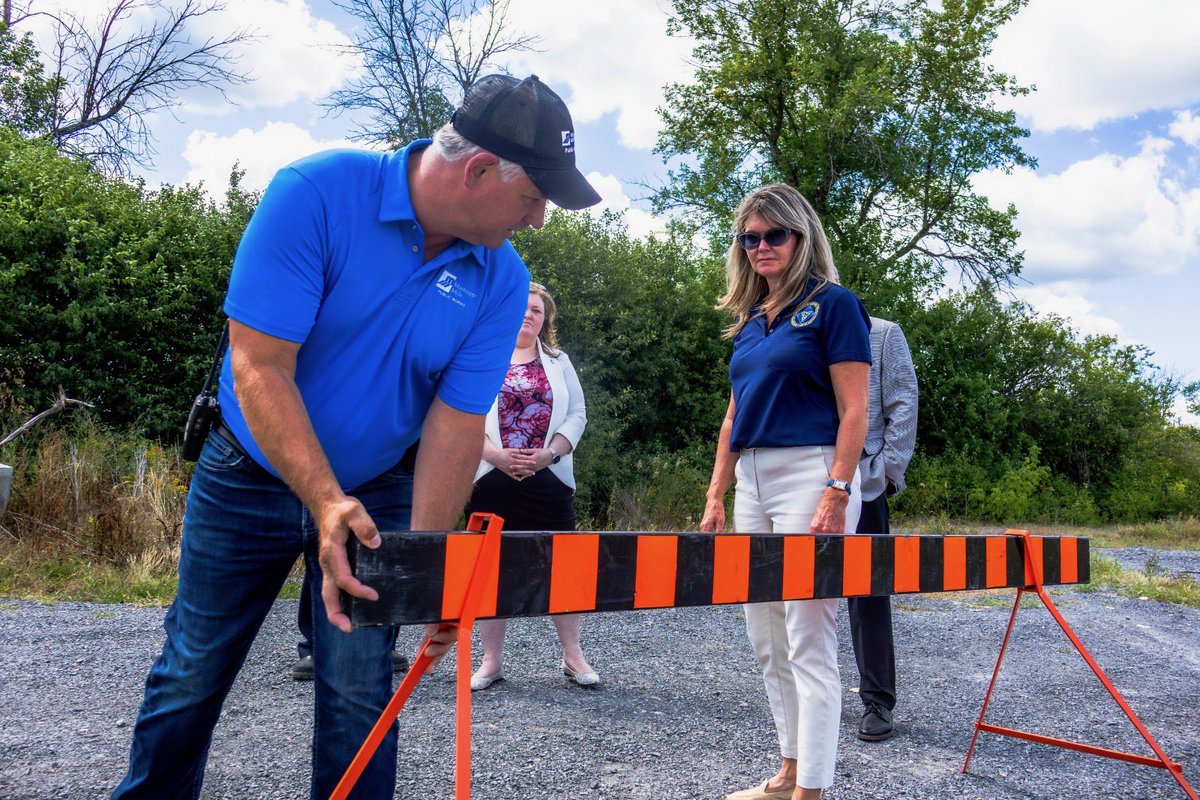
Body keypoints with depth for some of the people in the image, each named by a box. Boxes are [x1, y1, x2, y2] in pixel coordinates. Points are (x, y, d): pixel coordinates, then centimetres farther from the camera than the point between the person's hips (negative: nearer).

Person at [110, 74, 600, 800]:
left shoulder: (501, 282, -11)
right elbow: (259, 366, -26)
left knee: (359, 695, 4)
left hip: (374, 492, 2)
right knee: (192, 677, 12)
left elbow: (457, 422, -13)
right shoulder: (315, 193, -22)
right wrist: (326, 503, -35)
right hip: (252, 475, -2)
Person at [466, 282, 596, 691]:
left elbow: (577, 415, 8)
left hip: (549, 479, 2)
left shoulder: (559, 362, 15)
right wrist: (497, 455, -14)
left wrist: (549, 454, -7)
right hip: (492, 479, -1)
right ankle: (492, 661, 14)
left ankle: (572, 656, 14)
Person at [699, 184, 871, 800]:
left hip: (810, 473, -8)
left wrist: (837, 494, -18)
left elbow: (853, 410, -9)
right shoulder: (749, 321, 17)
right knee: (765, 638, 13)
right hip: (752, 483, 8)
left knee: (808, 639, -4)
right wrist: (716, 496, 13)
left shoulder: (832, 304, -2)